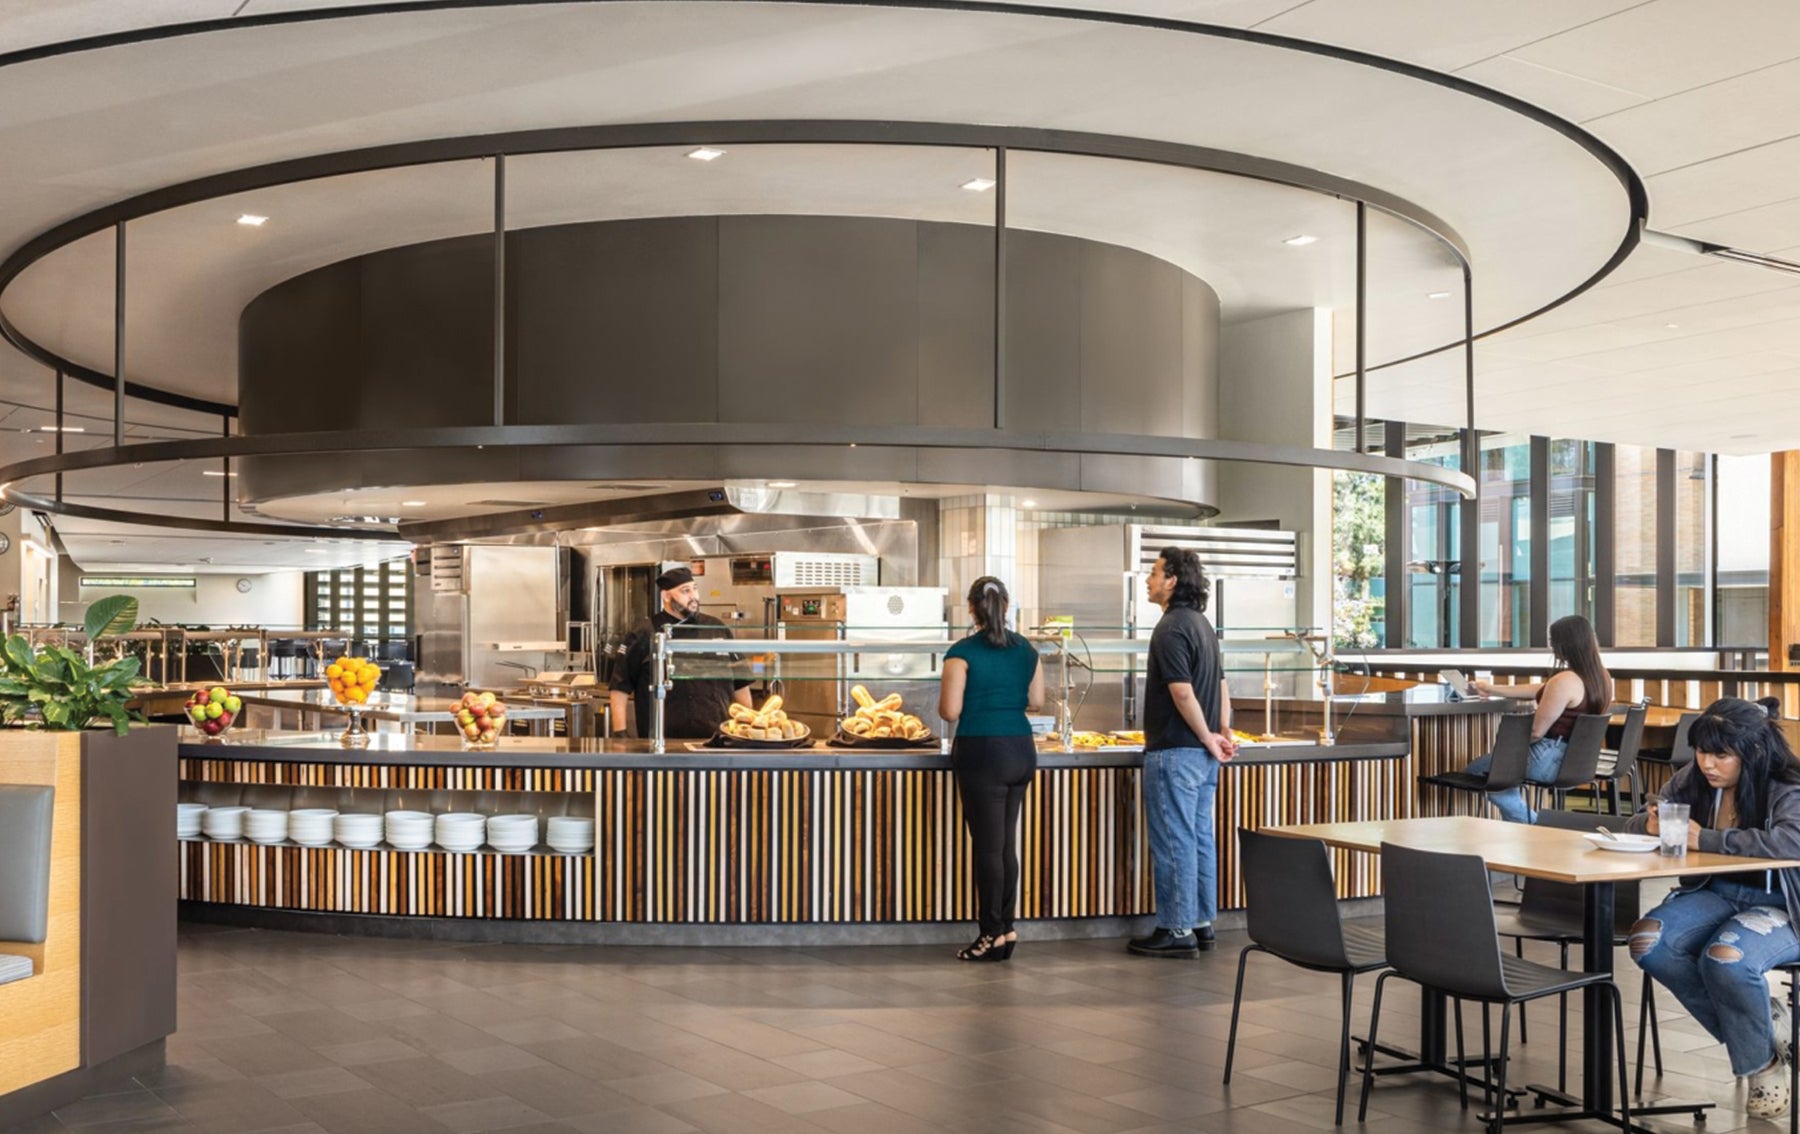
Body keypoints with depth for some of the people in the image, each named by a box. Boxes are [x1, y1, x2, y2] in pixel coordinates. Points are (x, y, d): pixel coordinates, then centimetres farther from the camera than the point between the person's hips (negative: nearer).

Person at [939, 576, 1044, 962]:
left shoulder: (962, 652, -11)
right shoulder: (1027, 649, 6)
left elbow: (950, 711, -13)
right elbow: (1036, 701, 13)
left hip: (982, 753, -5)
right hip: (1021, 750, 6)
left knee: (988, 846, 0)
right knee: (1006, 843, 13)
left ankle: (993, 935, 5)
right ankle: (1006, 929, 16)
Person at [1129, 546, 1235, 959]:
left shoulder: (1171, 628, -16)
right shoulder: (1201, 623, 15)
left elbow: (1183, 693, -20)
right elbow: (1221, 685, 16)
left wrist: (1209, 739, -11)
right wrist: (1224, 732, 8)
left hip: (1174, 752, -10)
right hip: (1201, 753, 10)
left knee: (1173, 842, -4)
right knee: (1200, 838, 13)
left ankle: (1177, 931, 1)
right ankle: (1202, 924, 19)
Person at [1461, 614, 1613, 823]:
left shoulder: (1565, 681, -26)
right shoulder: (1602, 676, 3)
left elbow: (1536, 732, -22)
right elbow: (1540, 691, 14)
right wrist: (1493, 690, 22)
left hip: (1549, 761, -9)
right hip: (1577, 758, 9)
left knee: (1476, 770, 9)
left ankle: (1532, 823, 9)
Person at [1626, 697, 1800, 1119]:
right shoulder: (1694, 779, 0)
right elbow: (1637, 823, 9)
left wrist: (1706, 839, -31)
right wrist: (1651, 824, -17)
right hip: (1716, 894, 6)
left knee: (1725, 957, -36)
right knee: (1647, 942, -21)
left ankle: (1763, 1064, -4)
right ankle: (1752, 1025, -1)